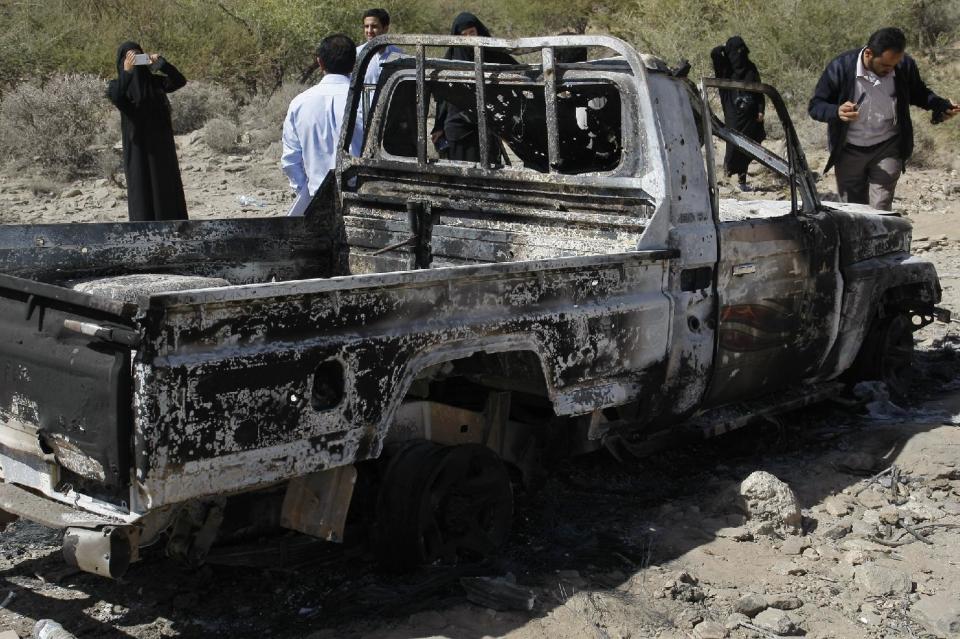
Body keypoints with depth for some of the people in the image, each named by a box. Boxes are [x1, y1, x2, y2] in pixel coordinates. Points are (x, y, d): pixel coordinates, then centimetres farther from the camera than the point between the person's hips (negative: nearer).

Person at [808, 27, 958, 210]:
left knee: (880, 211, -11)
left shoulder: (905, 66, -11)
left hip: (887, 149, 0)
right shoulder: (841, 67, -18)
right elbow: (814, 106, -12)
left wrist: (942, 105, -10)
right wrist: (837, 112, -34)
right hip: (849, 152, 0)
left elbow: (918, 94, 10)